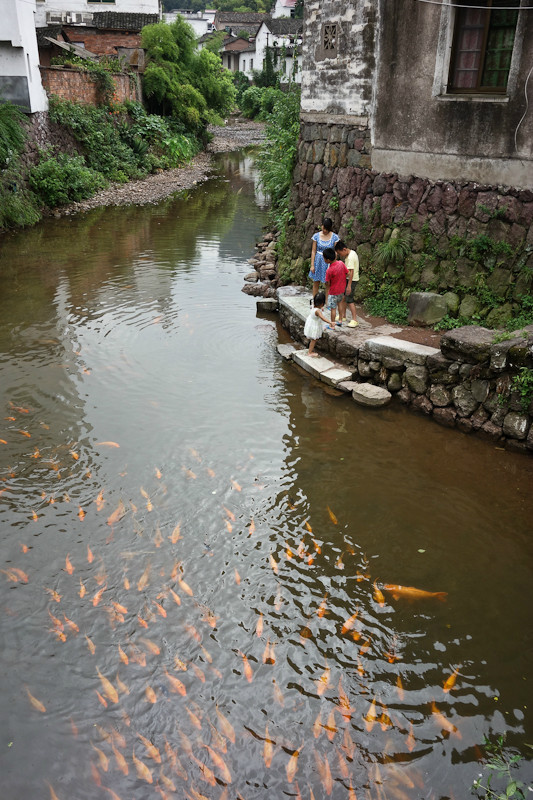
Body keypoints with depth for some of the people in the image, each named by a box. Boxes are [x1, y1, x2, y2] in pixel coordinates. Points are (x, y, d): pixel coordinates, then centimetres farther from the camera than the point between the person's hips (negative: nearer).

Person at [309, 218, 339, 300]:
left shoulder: (335, 237, -7)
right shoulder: (316, 236, -4)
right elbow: (313, 251, 0)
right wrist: (312, 265, -3)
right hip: (318, 262, 2)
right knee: (316, 283, 10)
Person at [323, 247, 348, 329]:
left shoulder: (329, 271, -26)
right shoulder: (341, 263, -11)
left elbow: (328, 284, -16)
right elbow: (348, 274, -2)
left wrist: (326, 295, 0)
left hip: (333, 292, -7)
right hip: (342, 289, 7)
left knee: (333, 308, 5)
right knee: (339, 304, 26)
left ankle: (332, 325, 16)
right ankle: (340, 321, 36)